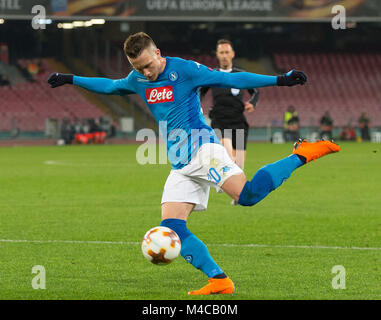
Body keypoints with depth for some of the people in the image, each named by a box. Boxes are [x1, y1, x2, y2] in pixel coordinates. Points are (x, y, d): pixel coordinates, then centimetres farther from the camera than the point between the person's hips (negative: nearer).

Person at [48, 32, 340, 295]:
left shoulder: (184, 69, -7)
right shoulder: (138, 80, 12)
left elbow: (231, 79, -8)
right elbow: (110, 86, 33)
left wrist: (279, 80, -14)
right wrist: (71, 80, 37)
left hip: (202, 147, -7)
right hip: (181, 167, 7)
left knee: (247, 194, -32)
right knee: (171, 228, -9)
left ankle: (301, 155, -14)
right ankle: (219, 280, -10)